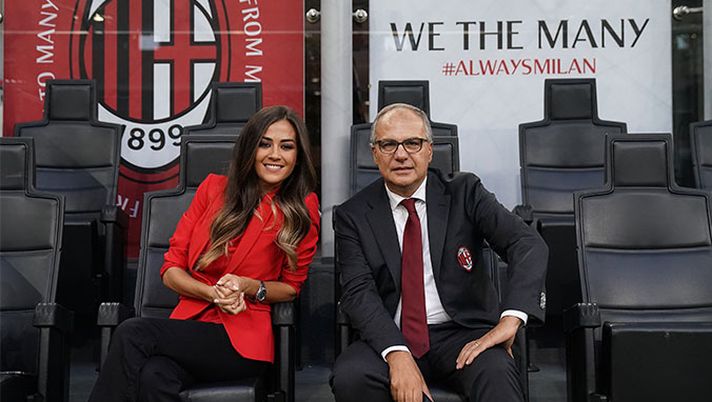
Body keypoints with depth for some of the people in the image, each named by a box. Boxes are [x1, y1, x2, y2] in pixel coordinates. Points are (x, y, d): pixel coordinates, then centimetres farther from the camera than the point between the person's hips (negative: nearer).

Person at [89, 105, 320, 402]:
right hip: (189, 324, 2)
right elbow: (171, 269, 8)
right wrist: (212, 292, -12)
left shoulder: (303, 208, 2)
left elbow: (291, 287, 10)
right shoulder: (214, 188, 8)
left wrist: (250, 287, -11)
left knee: (132, 335, -27)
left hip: (242, 340, -2)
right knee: (154, 377, -35)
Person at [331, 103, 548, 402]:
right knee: (349, 378, -28)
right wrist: (397, 355, -25)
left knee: (496, 374, -34)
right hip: (390, 338, 2)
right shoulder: (353, 215, 4)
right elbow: (359, 292, -8)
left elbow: (529, 245, -10)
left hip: (462, 333, -2)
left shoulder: (464, 192, 2)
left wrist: (510, 319, -27)